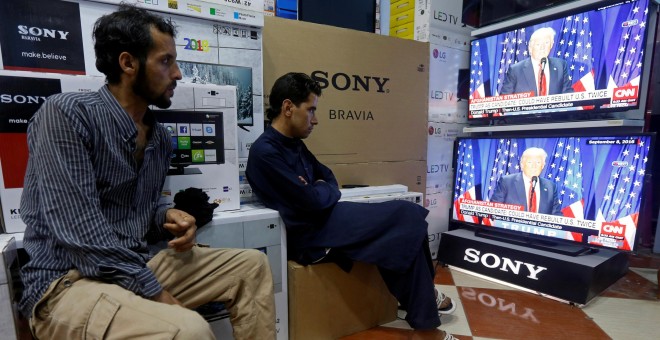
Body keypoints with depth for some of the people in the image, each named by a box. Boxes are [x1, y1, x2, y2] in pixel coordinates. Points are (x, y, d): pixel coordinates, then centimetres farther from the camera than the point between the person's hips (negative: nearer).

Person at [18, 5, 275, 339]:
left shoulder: (160, 137, 7)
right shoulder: (66, 113, -14)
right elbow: (80, 233, -22)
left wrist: (167, 217, -6)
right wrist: (158, 294, -20)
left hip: (138, 265, 7)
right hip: (68, 281, -7)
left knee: (252, 265, 3)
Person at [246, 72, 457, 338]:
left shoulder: (294, 144, 14)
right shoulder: (265, 152, -16)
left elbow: (328, 177, 17)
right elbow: (311, 201, -21)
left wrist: (321, 189, -6)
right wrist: (326, 190, 0)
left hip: (325, 219, 9)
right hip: (312, 235, -9)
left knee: (405, 217, -3)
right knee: (405, 218, -12)